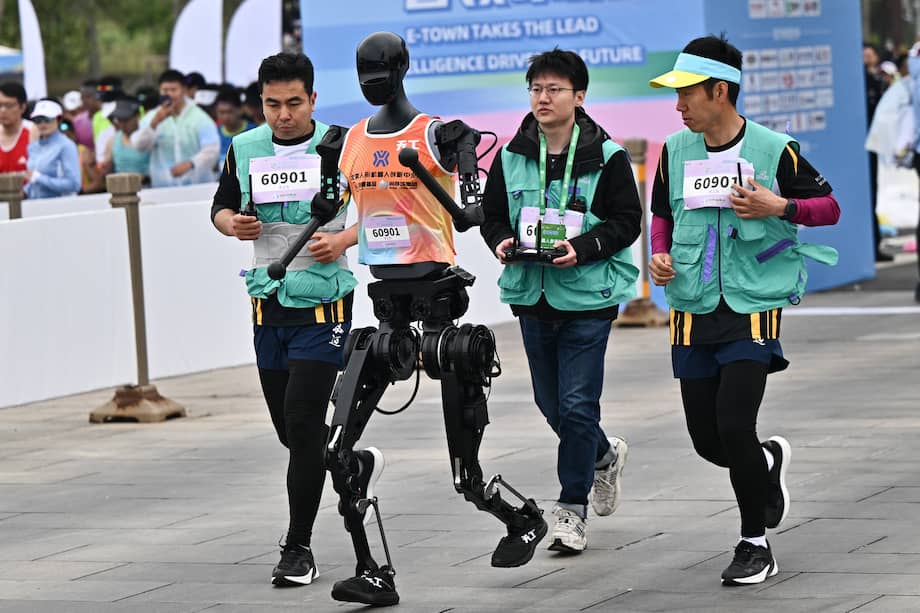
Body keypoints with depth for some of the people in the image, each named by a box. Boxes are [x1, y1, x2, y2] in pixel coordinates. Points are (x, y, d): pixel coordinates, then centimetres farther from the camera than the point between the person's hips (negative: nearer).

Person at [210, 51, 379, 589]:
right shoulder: (245, 149, 3)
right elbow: (221, 207, 16)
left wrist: (345, 240, -18)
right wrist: (233, 225, -7)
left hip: (325, 303, -5)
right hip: (270, 303, 5)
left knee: (302, 421, -12)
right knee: (289, 428, 11)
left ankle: (299, 546, -3)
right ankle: (358, 464, 42)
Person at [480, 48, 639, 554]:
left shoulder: (605, 156, -7)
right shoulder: (512, 156, 4)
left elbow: (627, 221, -6)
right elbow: (491, 214, 12)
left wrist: (582, 248, -21)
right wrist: (501, 242, -10)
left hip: (587, 296, -5)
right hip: (532, 294, 5)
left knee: (577, 404, -8)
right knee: (550, 403, 14)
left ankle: (572, 509, 3)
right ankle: (606, 456, 42)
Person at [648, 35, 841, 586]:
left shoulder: (774, 150, -8)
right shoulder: (675, 151, 5)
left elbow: (830, 208, 2)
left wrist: (779, 206, -16)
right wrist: (661, 255, 1)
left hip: (753, 311, -5)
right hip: (693, 312, 5)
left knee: (733, 426, -16)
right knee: (707, 441, 6)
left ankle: (756, 545, 1)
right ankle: (770, 459, 41)